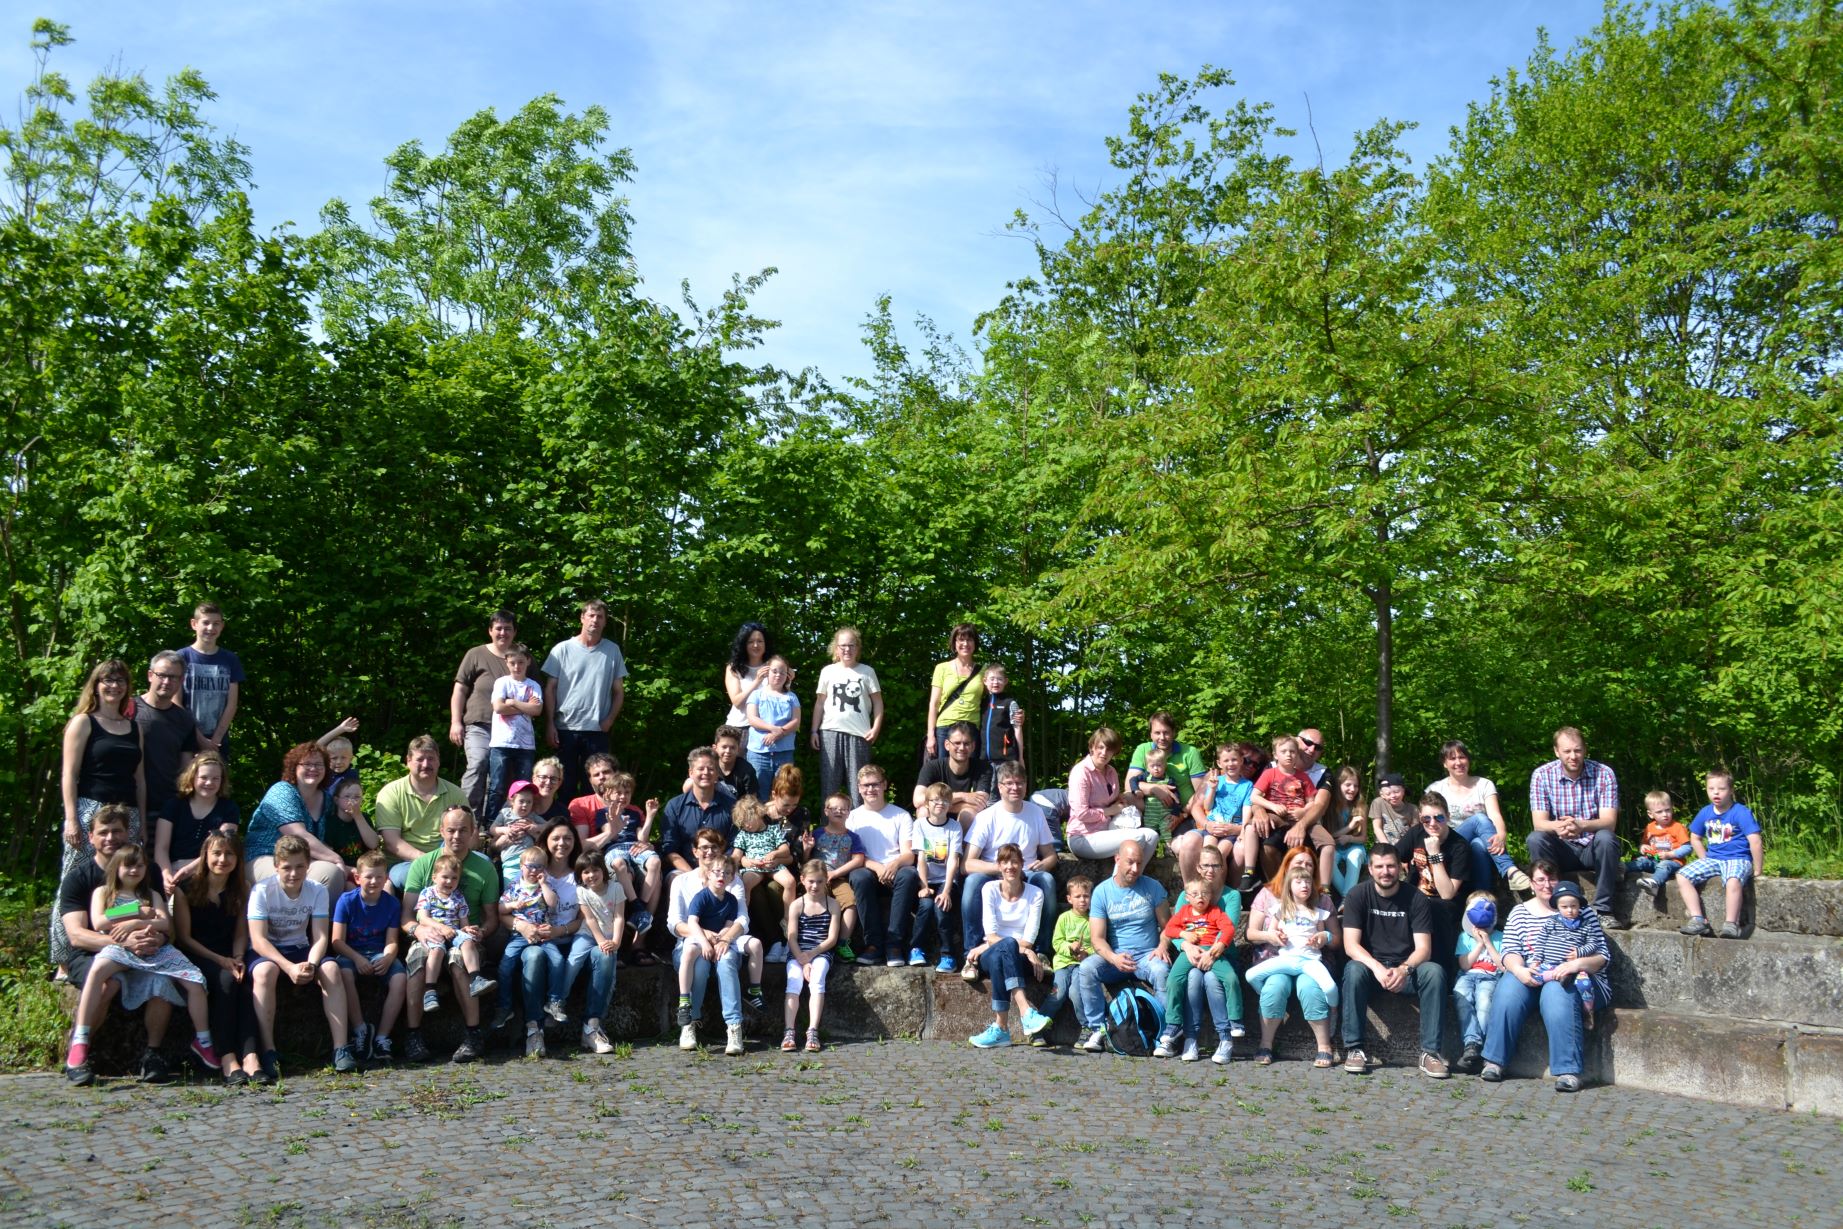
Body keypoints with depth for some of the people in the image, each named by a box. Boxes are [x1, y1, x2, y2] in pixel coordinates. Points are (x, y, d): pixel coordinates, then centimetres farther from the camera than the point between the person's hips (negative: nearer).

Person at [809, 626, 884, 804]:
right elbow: (819, 703, 10)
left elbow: (877, 702, 6)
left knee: (857, 784, 0)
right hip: (830, 731, 1)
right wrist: (814, 731, 3)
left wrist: (876, 727, -7)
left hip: (858, 734, -1)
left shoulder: (867, 672, 5)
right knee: (829, 782, 3)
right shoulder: (828, 671, 8)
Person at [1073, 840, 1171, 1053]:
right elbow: (1097, 938, -5)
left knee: (1162, 970, -35)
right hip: (1114, 957, 1)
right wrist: (1114, 958, -25)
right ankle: (1097, 1028, -21)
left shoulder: (1153, 887, 3)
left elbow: (1166, 926, 7)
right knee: (1086, 968, -29)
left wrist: (1162, 947, -15)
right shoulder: (1102, 892, 0)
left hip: (1146, 955, -1)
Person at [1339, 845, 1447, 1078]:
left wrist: (1404, 969, -31)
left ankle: (1430, 1051, -25)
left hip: (1407, 967, 1)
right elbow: (1350, 945, -13)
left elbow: (1423, 948, -9)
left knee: (1435, 972, -29)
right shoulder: (1358, 896, -4)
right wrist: (1377, 967, -32)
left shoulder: (1416, 899, -3)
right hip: (1370, 965, -1)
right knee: (1353, 970, -34)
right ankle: (1355, 1048, -27)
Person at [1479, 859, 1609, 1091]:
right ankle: (1494, 1061, -26)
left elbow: (1601, 956, 4)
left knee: (1556, 994, -36)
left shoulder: (1579, 911, 10)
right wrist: (1519, 970, -17)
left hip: (1565, 978, -2)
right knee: (1507, 992, -31)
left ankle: (1568, 1071, -36)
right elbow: (1510, 952, 6)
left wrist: (1577, 964, -17)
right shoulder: (1519, 913, 17)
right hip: (1527, 975, 2)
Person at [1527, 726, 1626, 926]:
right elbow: (1539, 823, -14)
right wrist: (1558, 827, -40)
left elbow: (1609, 822, -18)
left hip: (1593, 849, 0)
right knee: (1535, 839, -28)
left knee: (1606, 838, -32)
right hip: (1561, 849, 1)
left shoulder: (1603, 774, -8)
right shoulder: (1542, 775, -7)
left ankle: (1603, 910, -25)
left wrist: (1581, 825, -41)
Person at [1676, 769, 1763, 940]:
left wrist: (1757, 870, -13)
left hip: (1737, 859, -6)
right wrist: (1704, 860, 11)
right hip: (1712, 859, 6)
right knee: (1682, 876, -12)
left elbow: (1754, 841, -14)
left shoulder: (1741, 812, -11)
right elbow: (1695, 838, 21)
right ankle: (1698, 920, -15)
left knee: (1733, 881, -38)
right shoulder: (1705, 813, 7)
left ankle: (1730, 924, -29)